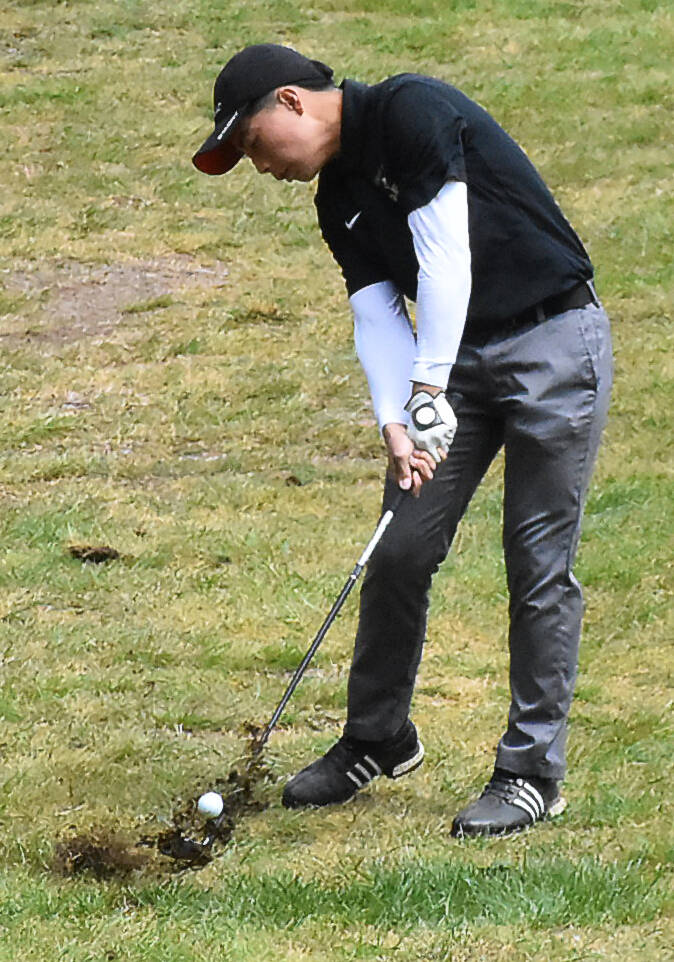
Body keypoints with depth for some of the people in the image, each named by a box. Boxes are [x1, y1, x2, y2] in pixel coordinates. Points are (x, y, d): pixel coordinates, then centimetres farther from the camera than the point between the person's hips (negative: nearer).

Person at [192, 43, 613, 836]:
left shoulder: (412, 112, -16)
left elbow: (444, 257, -22)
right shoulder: (338, 199, 10)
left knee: (540, 562, -4)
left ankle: (533, 772, 3)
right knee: (399, 551, 5)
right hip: (454, 360, 8)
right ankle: (378, 743, 21)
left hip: (552, 343, -8)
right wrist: (396, 422, -13)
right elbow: (377, 314, 3)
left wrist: (429, 389, -22)